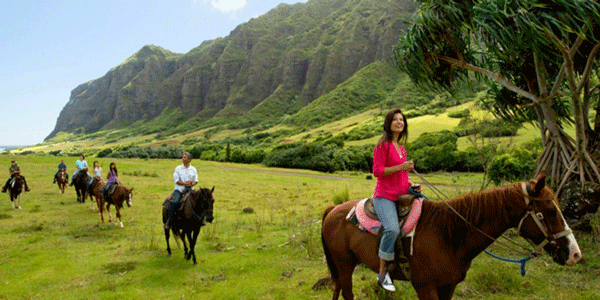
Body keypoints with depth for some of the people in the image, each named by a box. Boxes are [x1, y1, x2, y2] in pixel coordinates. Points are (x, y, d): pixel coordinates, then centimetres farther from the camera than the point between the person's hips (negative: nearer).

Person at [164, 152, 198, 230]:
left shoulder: (193, 169, 12)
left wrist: (192, 183, -14)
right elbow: (176, 180, -2)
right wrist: (185, 183, -16)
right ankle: (168, 221, -21)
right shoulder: (178, 168, 6)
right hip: (179, 189, -2)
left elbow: (196, 180, 9)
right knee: (175, 202, -28)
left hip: (190, 189, 2)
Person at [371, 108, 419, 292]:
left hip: (400, 196, 9)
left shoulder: (401, 147, 18)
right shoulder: (383, 144, -7)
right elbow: (377, 171, -13)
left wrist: (410, 184, 10)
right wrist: (400, 167, -20)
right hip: (384, 197, -9)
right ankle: (382, 273, -17)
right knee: (392, 229, -30)